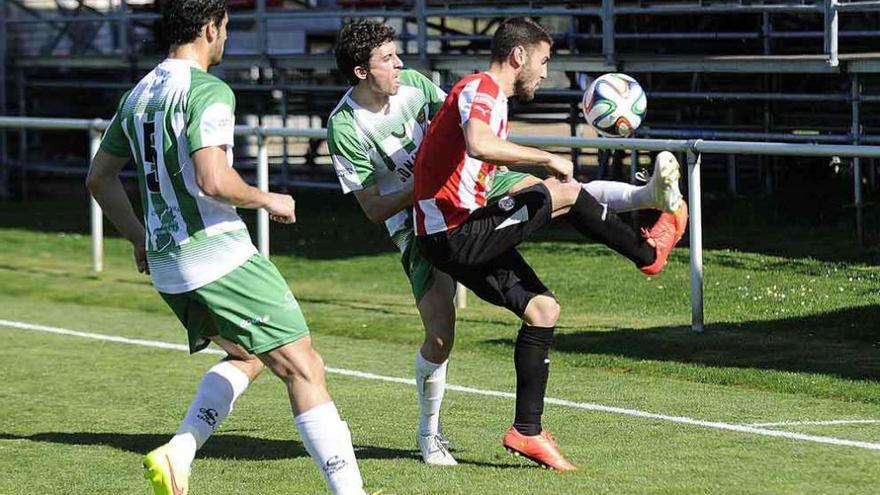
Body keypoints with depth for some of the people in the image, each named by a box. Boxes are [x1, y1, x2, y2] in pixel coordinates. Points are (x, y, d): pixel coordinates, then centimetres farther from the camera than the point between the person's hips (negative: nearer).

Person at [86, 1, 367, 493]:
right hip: (219, 254, -9)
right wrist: (269, 200, -8)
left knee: (245, 357, 24)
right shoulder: (209, 91, -14)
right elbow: (214, 182, -25)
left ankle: (178, 453, 7)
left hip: (165, 263, 9)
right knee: (304, 368, -4)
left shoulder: (138, 95, 11)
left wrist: (141, 238, 27)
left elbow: (100, 177, 19)